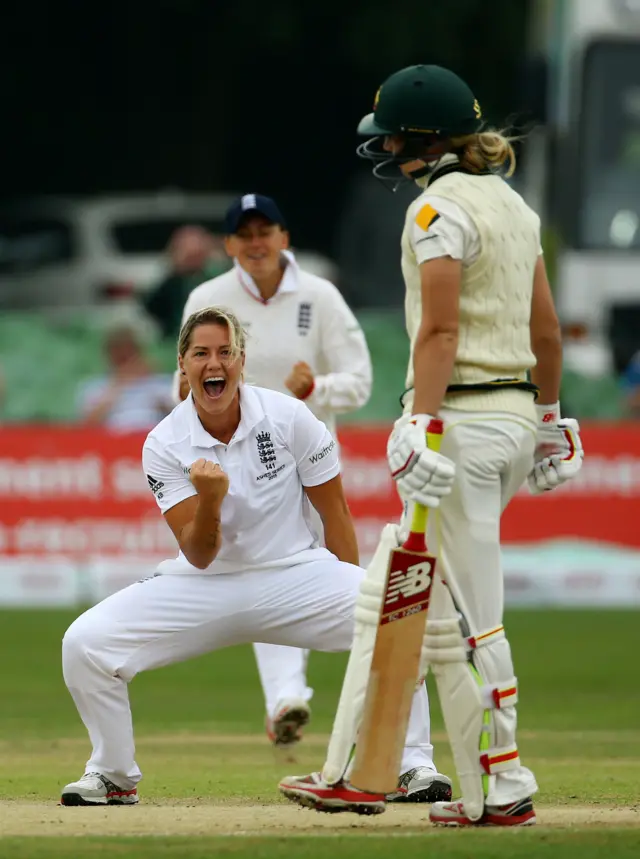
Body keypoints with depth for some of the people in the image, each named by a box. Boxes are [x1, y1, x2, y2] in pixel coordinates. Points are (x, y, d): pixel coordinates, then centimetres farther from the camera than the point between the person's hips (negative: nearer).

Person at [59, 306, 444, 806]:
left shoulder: (289, 418, -8)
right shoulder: (164, 445, -9)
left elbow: (334, 512, 2)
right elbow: (199, 555, -13)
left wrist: (353, 601, -1)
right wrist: (210, 498, -33)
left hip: (295, 572, -1)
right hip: (205, 585, 1)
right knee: (85, 642, -18)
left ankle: (409, 766, -11)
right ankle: (113, 777, 5)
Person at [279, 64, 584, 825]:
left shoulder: (440, 208, -12)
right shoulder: (512, 204, 14)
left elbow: (440, 329, -20)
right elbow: (546, 327, 16)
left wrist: (421, 427, -24)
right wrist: (549, 416, 23)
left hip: (460, 415, -10)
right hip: (515, 415, 10)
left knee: (466, 618, -4)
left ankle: (501, 790, -2)